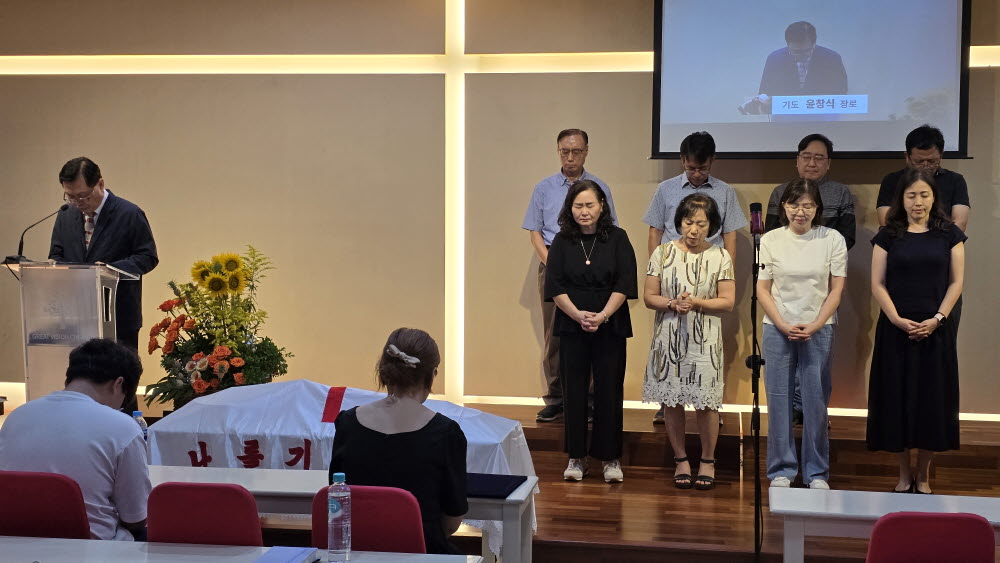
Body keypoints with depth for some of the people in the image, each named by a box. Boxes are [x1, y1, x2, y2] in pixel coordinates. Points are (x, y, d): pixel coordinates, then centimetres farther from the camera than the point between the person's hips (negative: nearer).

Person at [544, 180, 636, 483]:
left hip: (610, 326, -1)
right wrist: (578, 315, -14)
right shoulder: (562, 241, 5)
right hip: (571, 327, 1)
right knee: (574, 390, 4)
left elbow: (624, 284, -5)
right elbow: (555, 287, -1)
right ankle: (576, 457, 13)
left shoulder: (617, 239, 1)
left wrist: (602, 316, -17)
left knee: (609, 390, 1)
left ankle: (610, 458, 10)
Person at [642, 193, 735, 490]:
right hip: (669, 338, 1)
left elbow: (727, 301, -2)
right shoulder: (663, 253, 2)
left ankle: (707, 461, 18)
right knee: (672, 401, 6)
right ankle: (681, 460, 22)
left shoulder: (720, 256, 1)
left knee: (706, 402, 1)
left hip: (704, 340, -1)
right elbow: (649, 296, 2)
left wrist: (697, 303, -16)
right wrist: (673, 304, -16)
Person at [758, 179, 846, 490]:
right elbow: (762, 290, 2)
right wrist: (783, 325, -9)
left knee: (816, 401, 3)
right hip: (778, 328, 1)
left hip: (818, 329, 0)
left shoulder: (833, 240, 0)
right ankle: (781, 470, 15)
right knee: (779, 399, 4)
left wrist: (814, 326, -10)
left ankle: (817, 472, 15)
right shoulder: (771, 240, 2)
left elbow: (836, 289, 0)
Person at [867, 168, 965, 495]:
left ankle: (923, 477, 15)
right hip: (896, 330, 0)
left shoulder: (949, 234, 4)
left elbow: (956, 282, 2)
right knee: (897, 398, 2)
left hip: (936, 330, 0)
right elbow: (877, 284, 0)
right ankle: (904, 475, 15)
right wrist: (897, 319, -12)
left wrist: (937, 319, -11)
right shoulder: (888, 236, 3)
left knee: (932, 399, 3)